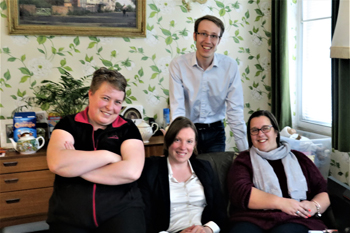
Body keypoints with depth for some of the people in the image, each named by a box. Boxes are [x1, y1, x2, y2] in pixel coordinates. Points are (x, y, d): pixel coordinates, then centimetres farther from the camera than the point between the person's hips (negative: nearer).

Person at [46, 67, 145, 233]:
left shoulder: (127, 129, 4)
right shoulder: (69, 124, 5)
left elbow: (132, 171, -13)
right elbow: (56, 163, -12)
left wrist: (75, 166, -10)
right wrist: (108, 156, -10)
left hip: (120, 210, -1)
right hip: (69, 215, 1)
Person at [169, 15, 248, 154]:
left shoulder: (230, 66, -7)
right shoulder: (178, 65, -11)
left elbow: (235, 111, -7)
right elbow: (177, 110, -15)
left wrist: (245, 151, -11)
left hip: (215, 132, 1)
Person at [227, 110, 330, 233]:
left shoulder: (298, 158, 22)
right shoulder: (244, 160, 15)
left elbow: (323, 191, 19)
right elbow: (240, 192, -4)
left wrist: (315, 206, -5)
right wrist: (281, 203, -13)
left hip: (295, 220, 1)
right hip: (252, 220, -1)